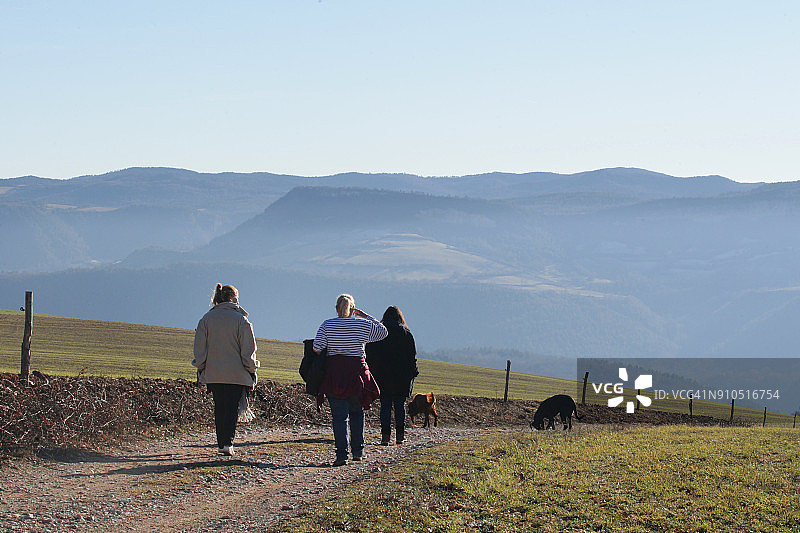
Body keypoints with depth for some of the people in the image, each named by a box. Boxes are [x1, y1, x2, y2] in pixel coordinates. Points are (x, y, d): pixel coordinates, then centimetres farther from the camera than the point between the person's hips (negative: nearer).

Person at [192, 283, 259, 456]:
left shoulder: (206, 319, 4)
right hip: (236, 374, -3)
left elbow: (199, 347, 6)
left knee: (219, 408, 12)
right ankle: (227, 443, -15)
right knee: (232, 408, -2)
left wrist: (200, 368, 13)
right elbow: (248, 349, -4)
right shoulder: (240, 319, -5)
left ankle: (222, 443, 13)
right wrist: (251, 370, 4)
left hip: (213, 374, 3)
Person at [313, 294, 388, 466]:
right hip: (357, 372, 1)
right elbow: (383, 332, 13)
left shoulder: (327, 325, -2)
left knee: (339, 416, 0)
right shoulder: (363, 324, -1)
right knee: (357, 413, 17)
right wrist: (366, 316, 14)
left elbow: (317, 348, -8)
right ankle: (357, 451, 19)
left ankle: (342, 454, -8)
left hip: (334, 373, -1)